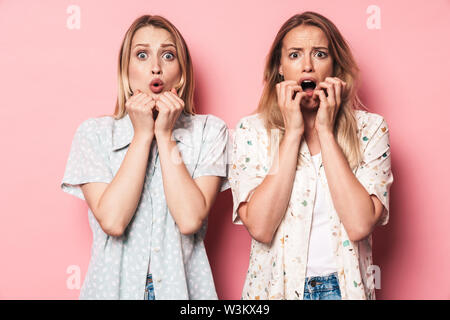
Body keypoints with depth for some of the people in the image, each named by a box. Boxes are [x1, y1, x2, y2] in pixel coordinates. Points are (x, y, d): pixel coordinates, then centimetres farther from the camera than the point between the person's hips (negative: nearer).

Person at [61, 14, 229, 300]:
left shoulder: (210, 131, -4)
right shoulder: (94, 134, -3)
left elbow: (191, 220, -16)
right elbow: (112, 221, -16)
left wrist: (165, 134, -13)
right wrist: (143, 134, -13)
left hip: (184, 285, 0)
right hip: (116, 286, 0)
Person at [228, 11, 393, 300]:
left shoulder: (370, 128, -4)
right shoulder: (252, 131, -5)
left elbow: (360, 225, -17)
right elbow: (260, 228, -17)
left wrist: (325, 131, -15)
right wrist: (292, 132, -16)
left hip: (344, 286, 1)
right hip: (276, 286, 0)